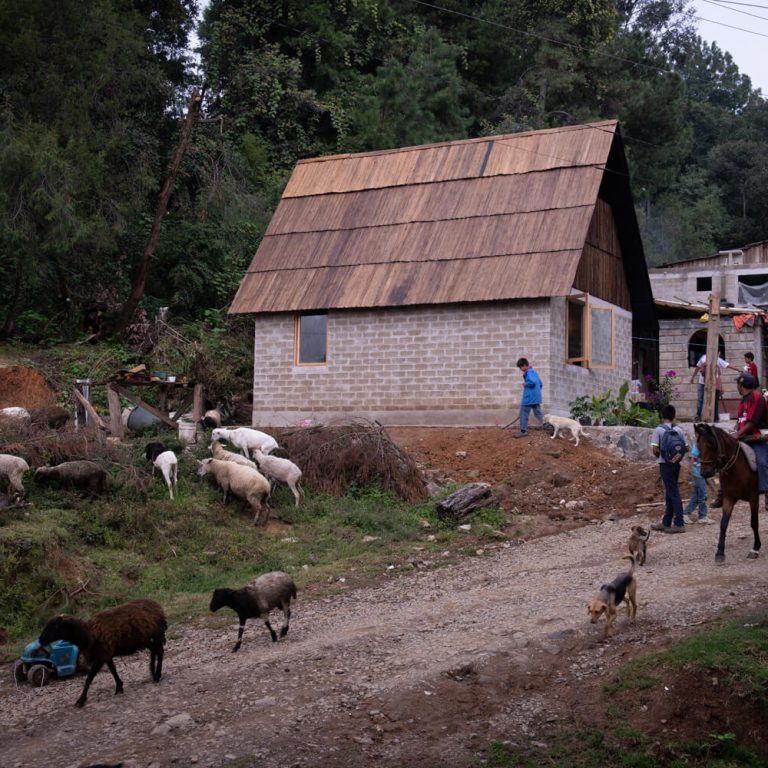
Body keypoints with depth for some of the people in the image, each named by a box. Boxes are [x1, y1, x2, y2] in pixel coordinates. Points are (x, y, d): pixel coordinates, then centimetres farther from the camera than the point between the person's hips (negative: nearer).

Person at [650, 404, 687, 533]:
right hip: (676, 463, 5)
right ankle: (666, 523, 21)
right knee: (669, 493, 13)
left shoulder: (658, 430, -10)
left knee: (673, 493, -5)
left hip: (665, 464, -5)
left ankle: (679, 524, -7)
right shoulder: (679, 430, 4)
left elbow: (655, 449, -14)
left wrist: (659, 455, 5)